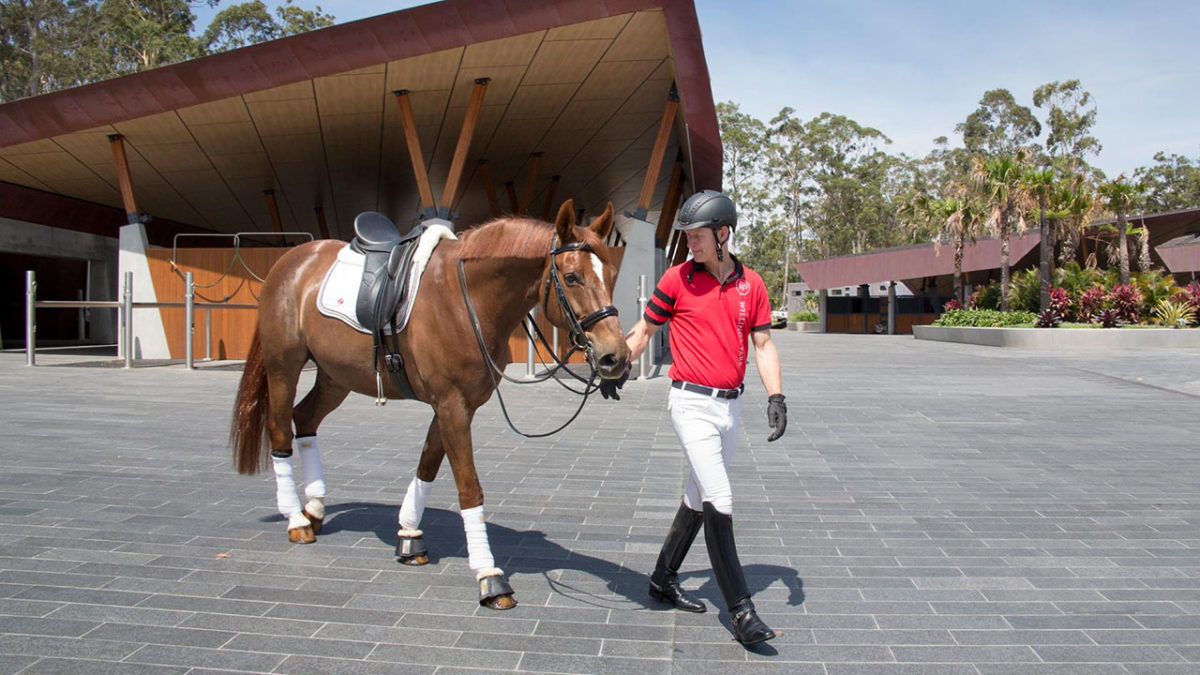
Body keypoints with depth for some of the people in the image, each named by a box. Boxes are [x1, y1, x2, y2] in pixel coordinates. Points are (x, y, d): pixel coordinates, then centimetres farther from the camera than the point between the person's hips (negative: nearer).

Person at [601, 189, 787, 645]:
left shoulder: (751, 284, 4)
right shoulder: (677, 279, -4)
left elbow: (763, 345, 6)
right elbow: (645, 329, 6)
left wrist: (776, 397, -4)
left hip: (730, 405, 5)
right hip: (691, 403, -5)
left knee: (699, 497, 15)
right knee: (719, 501, -12)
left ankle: (664, 580, 31)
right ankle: (741, 611, -7)